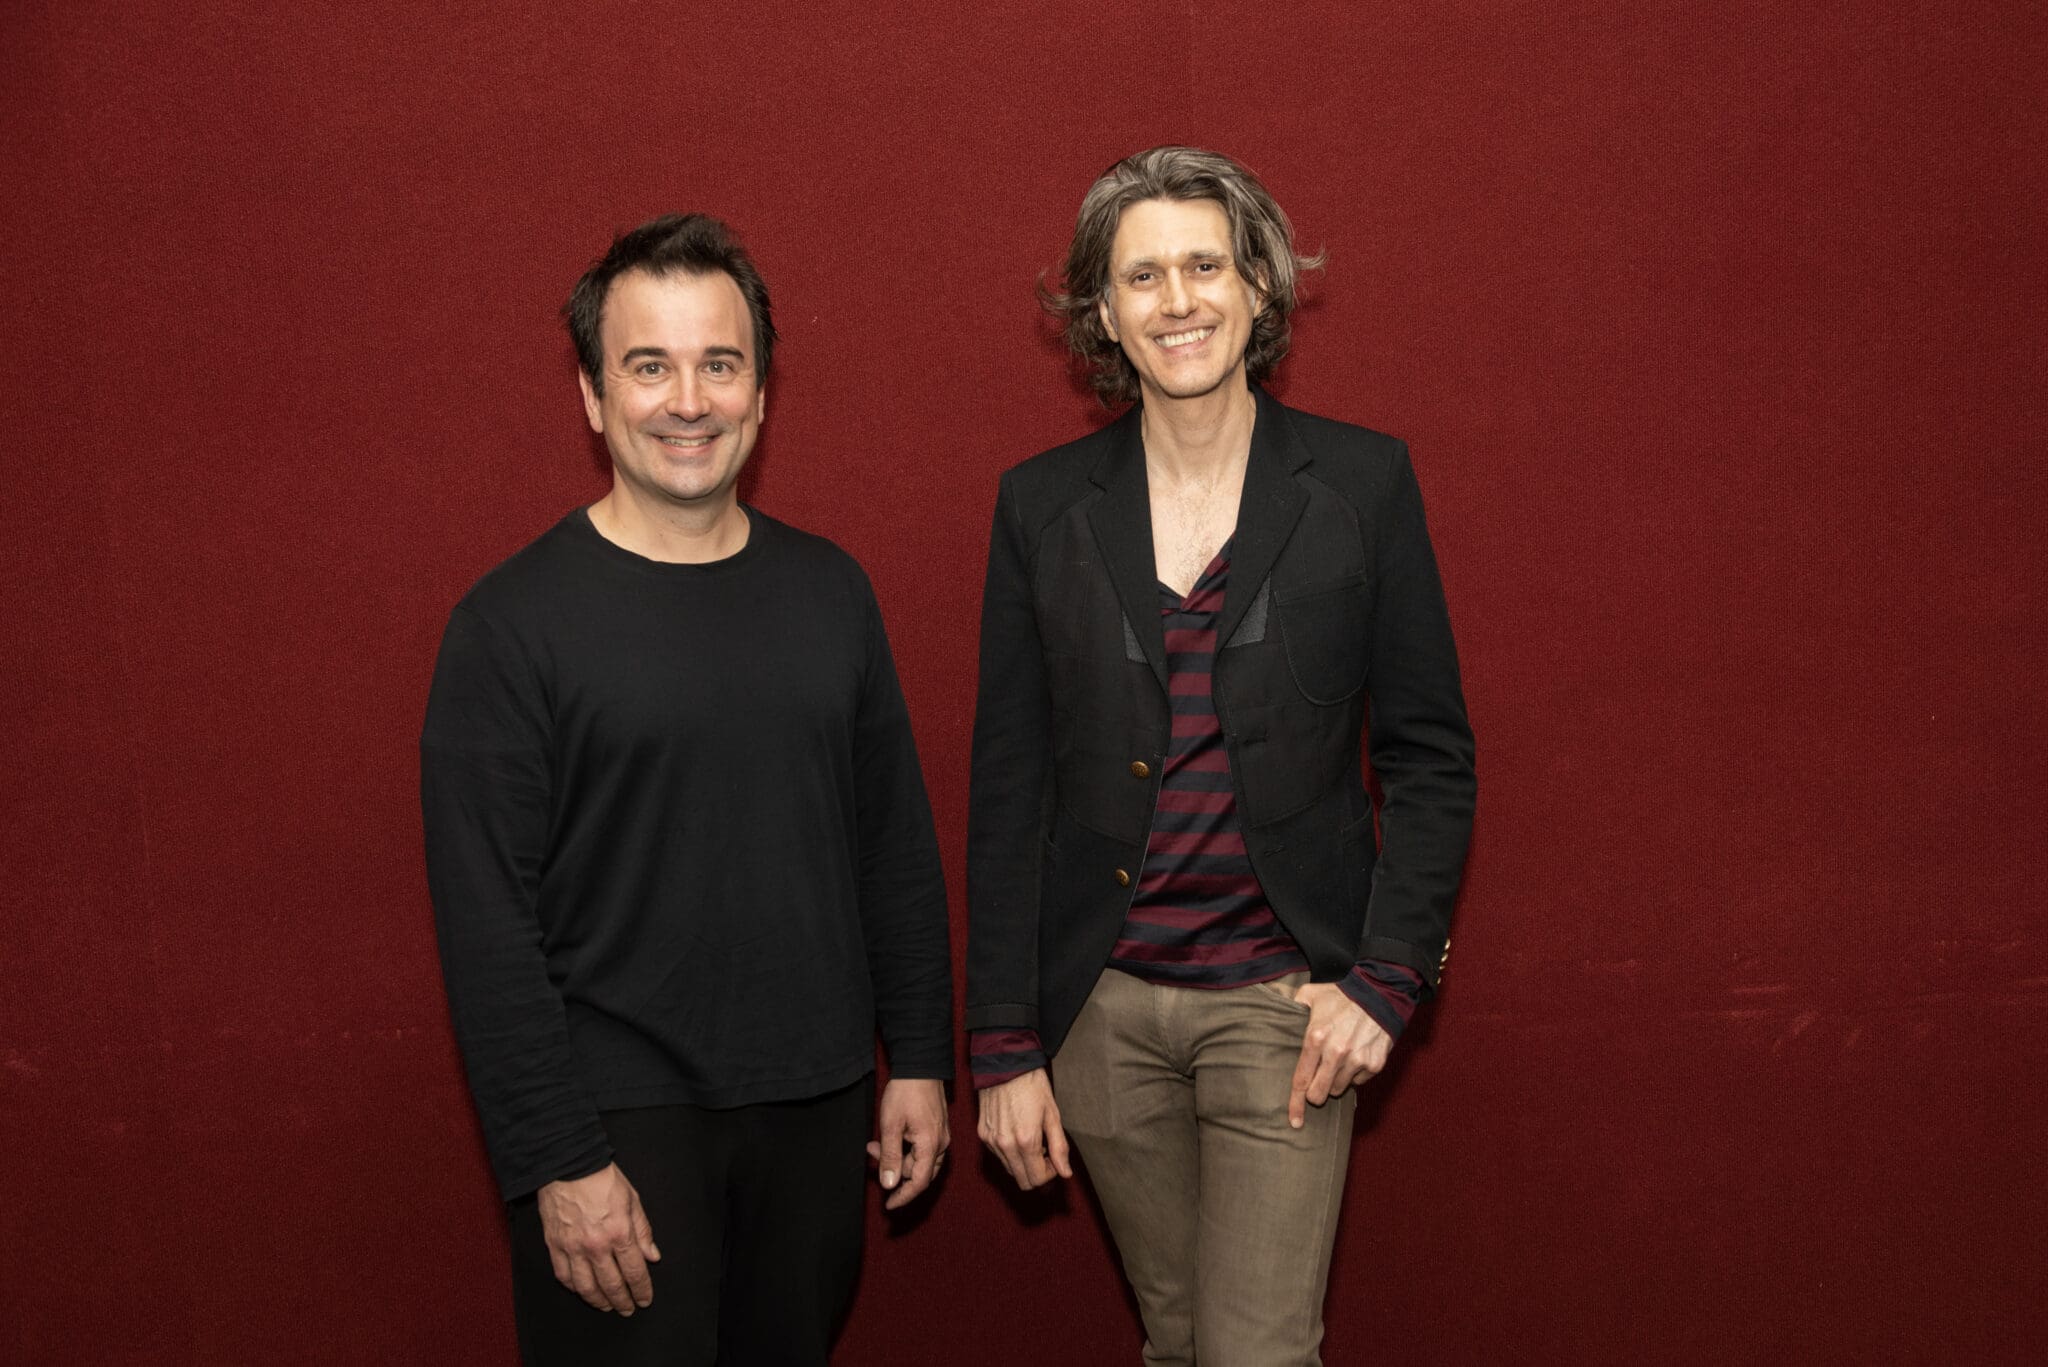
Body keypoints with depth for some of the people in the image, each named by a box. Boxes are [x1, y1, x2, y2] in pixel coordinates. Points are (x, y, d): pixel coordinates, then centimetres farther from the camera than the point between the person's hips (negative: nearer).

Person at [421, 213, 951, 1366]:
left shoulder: (830, 590, 4)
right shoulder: (514, 623, -10)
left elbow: (898, 843, 9)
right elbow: (487, 925, -11)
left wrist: (921, 1058, 8)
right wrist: (556, 1161, -14)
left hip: (818, 1106, 4)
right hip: (621, 1119, -4)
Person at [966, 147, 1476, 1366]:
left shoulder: (1363, 481, -3)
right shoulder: (1042, 505, 1)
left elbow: (1430, 752, 1)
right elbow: (1008, 787, 3)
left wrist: (1386, 976, -8)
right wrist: (1006, 1045, 1)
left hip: (1282, 1000, -2)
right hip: (1102, 1006, 2)